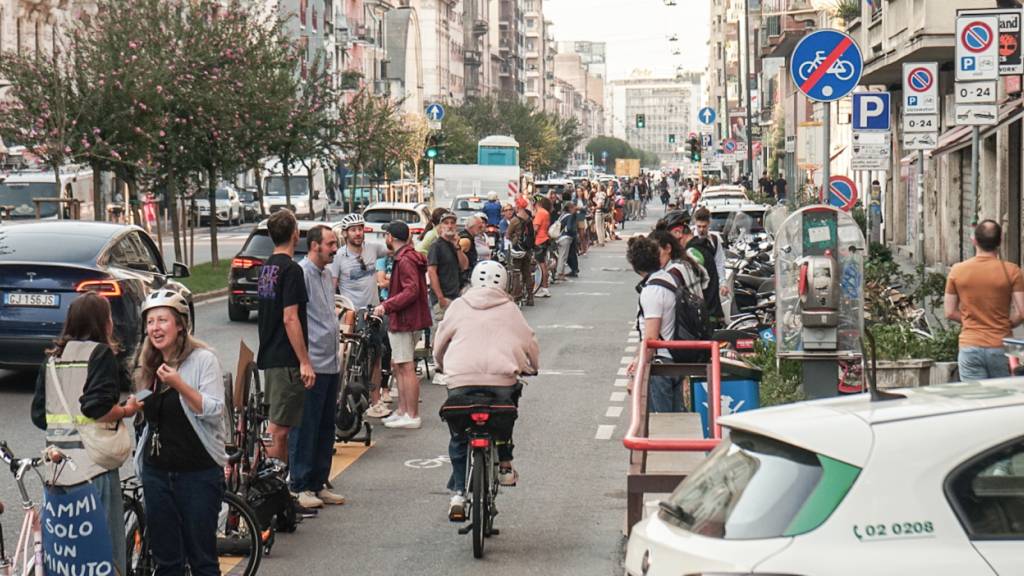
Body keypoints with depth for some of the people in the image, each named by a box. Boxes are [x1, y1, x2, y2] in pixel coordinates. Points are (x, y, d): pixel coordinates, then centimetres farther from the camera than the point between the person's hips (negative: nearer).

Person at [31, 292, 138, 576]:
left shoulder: (52, 358, 13)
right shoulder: (101, 353, -7)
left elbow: (39, 416, 12)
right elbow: (97, 406, -20)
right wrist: (126, 411, -3)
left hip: (58, 466, 7)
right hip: (94, 465, -7)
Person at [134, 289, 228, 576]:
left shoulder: (203, 359, -8)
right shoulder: (149, 366, 12)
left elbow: (214, 411, -16)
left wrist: (179, 384, -24)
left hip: (198, 473, -6)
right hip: (156, 473, 6)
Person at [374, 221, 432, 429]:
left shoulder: (405, 260, -17)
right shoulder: (406, 257, 17)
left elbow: (411, 291, -25)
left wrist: (386, 306, -25)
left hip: (405, 320, -11)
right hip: (400, 320, 11)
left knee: (406, 368, -8)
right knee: (397, 365, 17)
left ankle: (412, 416, -6)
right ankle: (402, 410, 24)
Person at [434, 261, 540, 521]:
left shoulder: (459, 306, 15)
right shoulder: (509, 309, 15)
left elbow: (440, 342, 22)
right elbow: (529, 342, 22)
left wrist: (442, 366, 43)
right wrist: (532, 367, 43)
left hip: (459, 381, 0)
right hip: (501, 379, 0)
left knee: (458, 440, 17)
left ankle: (457, 494, 8)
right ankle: (505, 465, 26)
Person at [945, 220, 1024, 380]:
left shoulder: (957, 270, -1)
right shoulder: (1011, 271, -7)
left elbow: (950, 313, 3)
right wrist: (1004, 325, 11)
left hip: (970, 347, 1)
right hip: (1000, 348, -1)